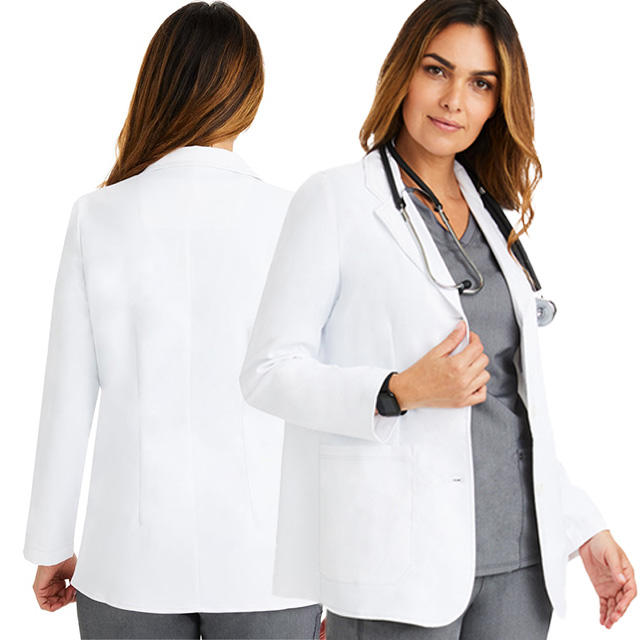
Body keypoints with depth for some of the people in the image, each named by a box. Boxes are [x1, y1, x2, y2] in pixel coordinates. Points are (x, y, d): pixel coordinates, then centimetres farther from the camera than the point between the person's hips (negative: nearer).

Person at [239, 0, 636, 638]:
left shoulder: (489, 218, 15)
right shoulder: (335, 199, -2)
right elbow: (269, 371, -7)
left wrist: (585, 527, 15)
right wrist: (400, 392, -21)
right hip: (397, 559, -5)